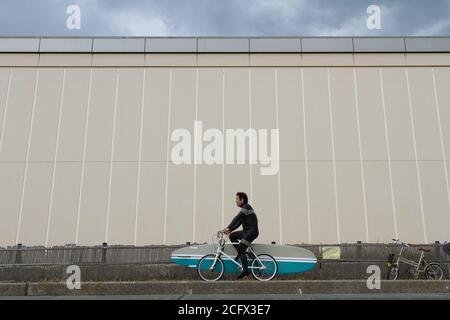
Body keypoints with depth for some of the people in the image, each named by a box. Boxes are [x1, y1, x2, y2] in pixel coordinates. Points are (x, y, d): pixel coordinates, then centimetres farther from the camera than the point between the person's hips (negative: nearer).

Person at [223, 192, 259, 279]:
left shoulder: (246, 207, -12)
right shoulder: (244, 208, 19)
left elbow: (237, 218, -23)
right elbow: (238, 222, 17)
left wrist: (228, 228, -29)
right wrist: (230, 230, 5)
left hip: (252, 232, -9)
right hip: (246, 231, 9)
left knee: (241, 249, -10)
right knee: (232, 236, 4)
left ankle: (245, 270, -5)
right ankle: (240, 253, 9)